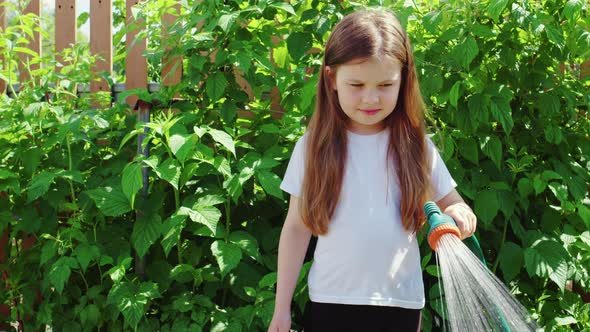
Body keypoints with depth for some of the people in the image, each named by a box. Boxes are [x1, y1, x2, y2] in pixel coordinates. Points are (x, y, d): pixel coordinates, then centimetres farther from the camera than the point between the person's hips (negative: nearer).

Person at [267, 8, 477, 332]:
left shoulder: (416, 145, -2)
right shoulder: (313, 147, -4)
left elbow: (453, 205, 8)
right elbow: (296, 228, 1)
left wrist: (460, 215, -17)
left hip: (401, 303, 1)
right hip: (329, 303, -1)